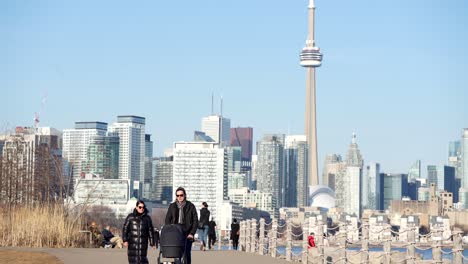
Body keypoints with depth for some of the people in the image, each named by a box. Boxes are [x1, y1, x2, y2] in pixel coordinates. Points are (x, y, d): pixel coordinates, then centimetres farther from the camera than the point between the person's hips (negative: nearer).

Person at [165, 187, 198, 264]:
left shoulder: (190, 206, 5)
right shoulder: (172, 206, 11)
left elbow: (195, 221, 3)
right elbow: (167, 220, 10)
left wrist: (192, 233, -7)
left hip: (187, 235, -1)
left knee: (187, 254, -4)